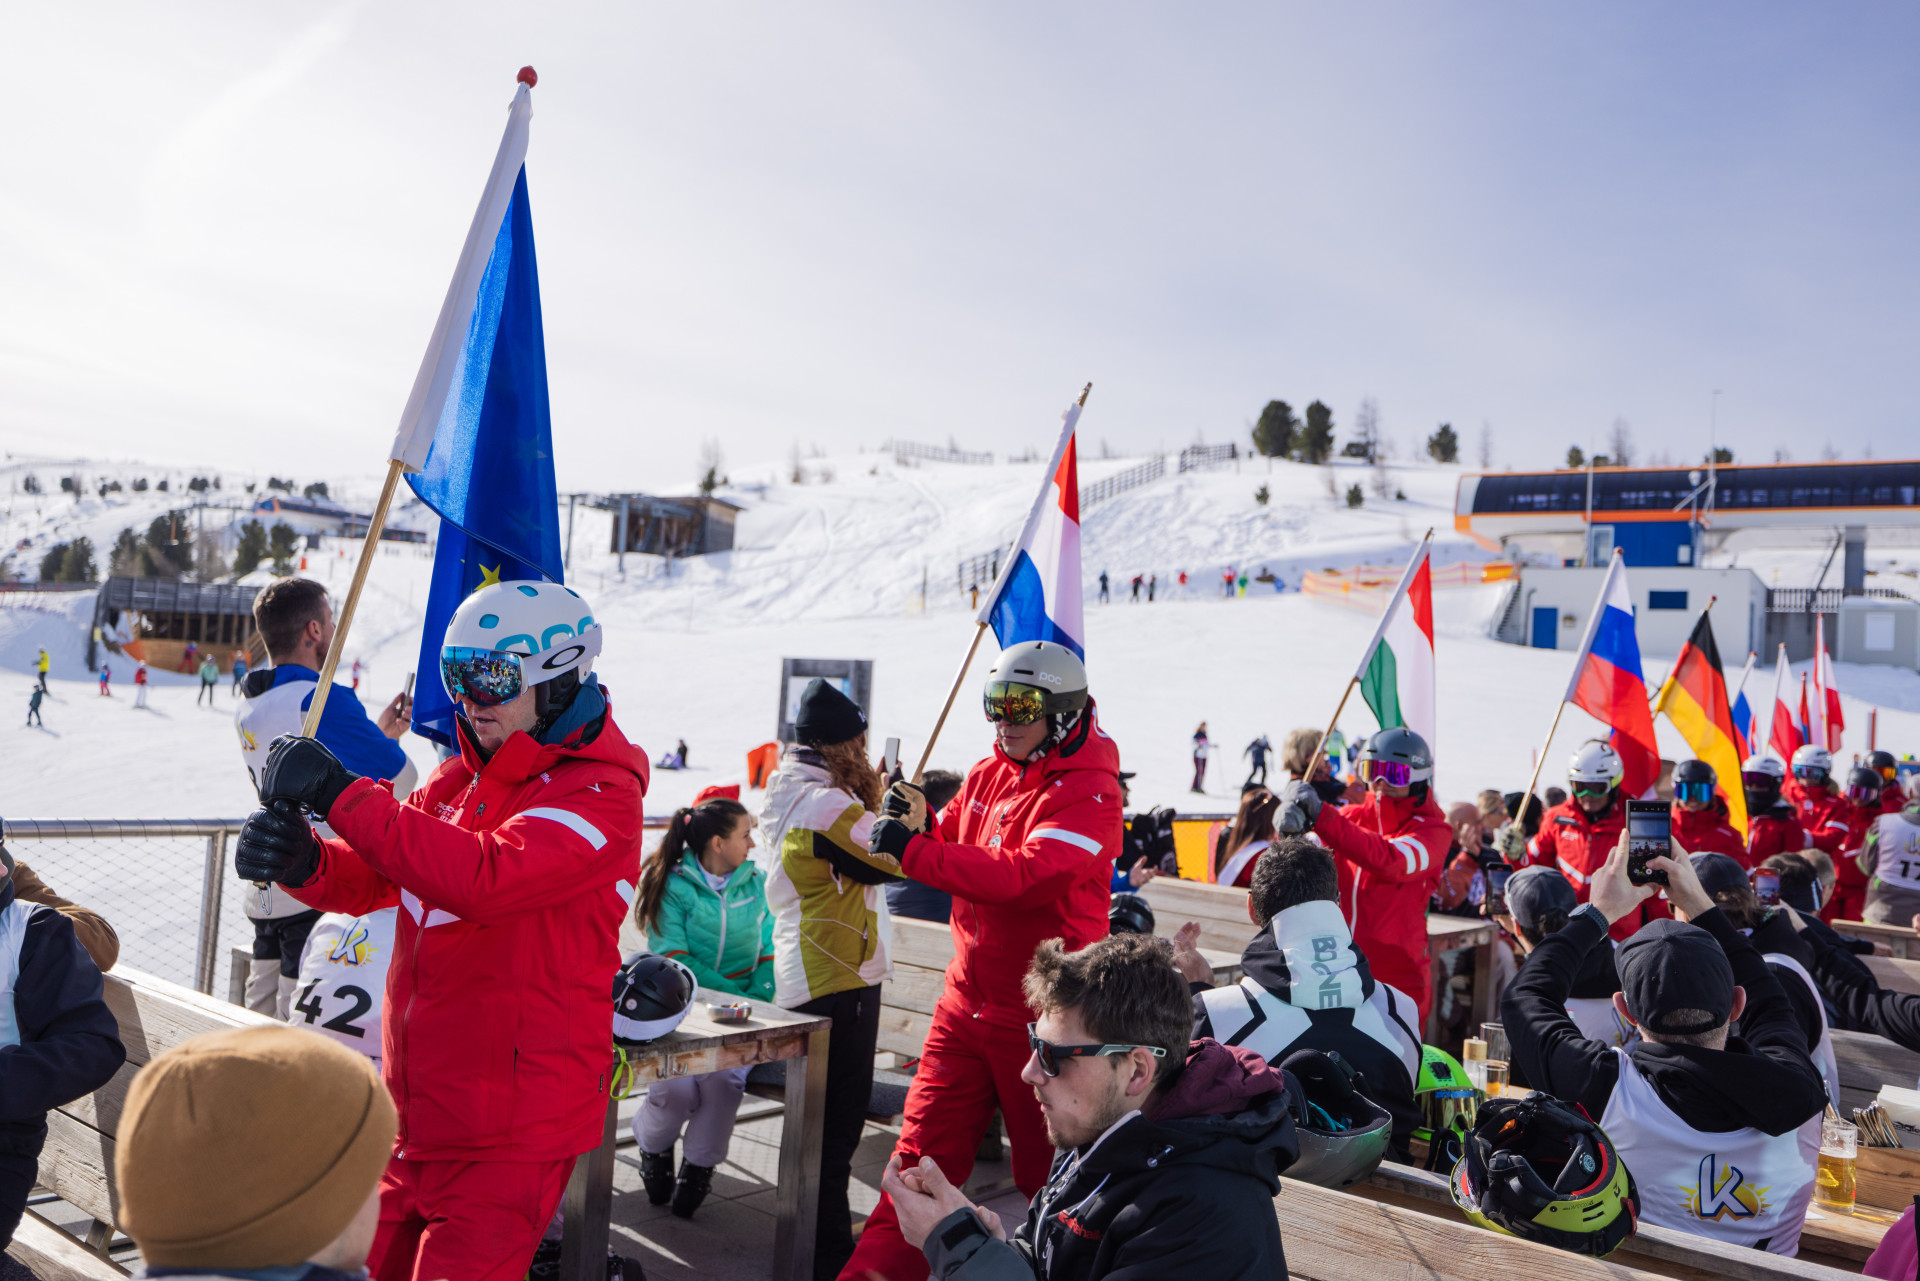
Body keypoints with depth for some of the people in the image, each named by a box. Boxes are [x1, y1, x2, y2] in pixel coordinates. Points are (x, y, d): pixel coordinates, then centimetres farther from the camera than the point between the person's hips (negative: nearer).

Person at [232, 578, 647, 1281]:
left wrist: (340, 793, -26)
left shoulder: (601, 795, -15)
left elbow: (484, 876, -30)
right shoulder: (461, 778, 12)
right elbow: (365, 878, 9)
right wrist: (299, 859, -15)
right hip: (417, 1116, 8)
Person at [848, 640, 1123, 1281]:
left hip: (1041, 1014, -6)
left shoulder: (1088, 793, -16)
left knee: (1048, 1174, 11)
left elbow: (1024, 875, -29)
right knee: (922, 1154, 7)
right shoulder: (987, 774, 8)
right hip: (966, 1000, 6)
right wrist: (920, 823, -9)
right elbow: (951, 849, 14)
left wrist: (913, 850, -26)